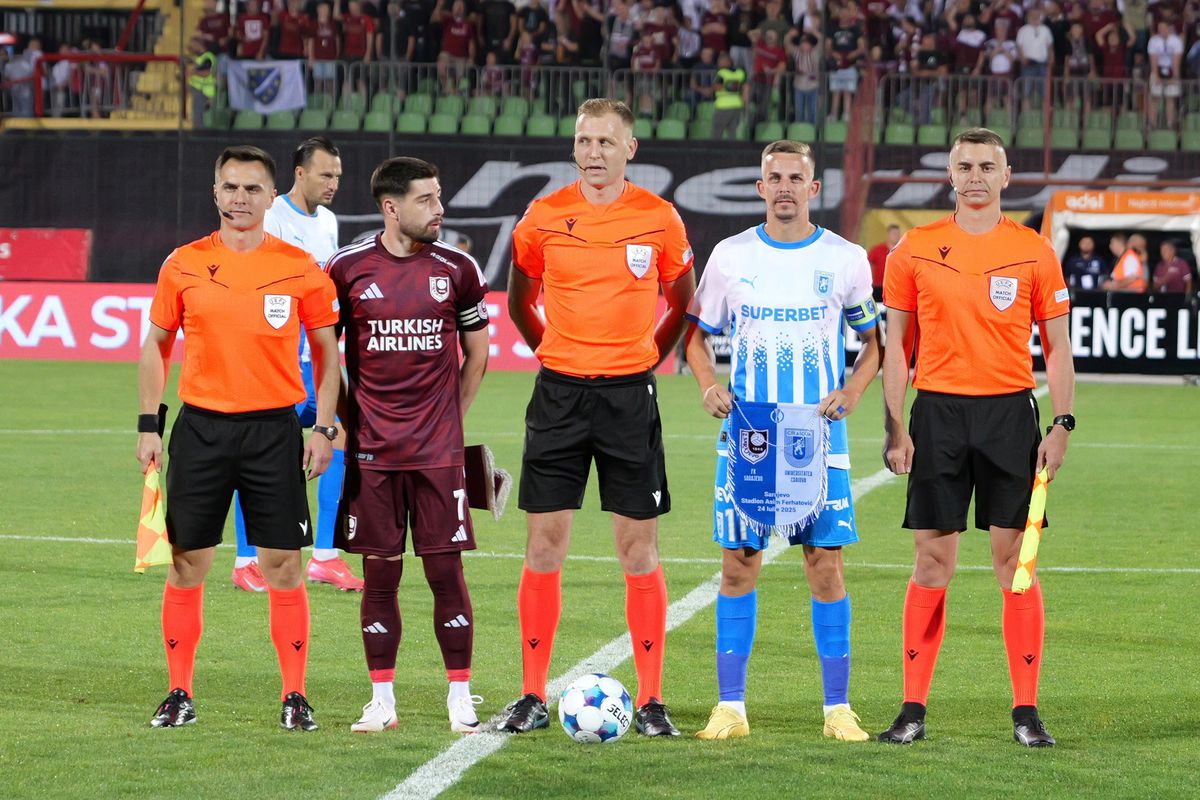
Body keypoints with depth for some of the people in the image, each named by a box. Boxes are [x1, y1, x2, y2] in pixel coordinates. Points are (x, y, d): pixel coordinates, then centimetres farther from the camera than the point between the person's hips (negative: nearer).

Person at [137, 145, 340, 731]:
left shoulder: (299, 268, 1)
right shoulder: (183, 265, 4)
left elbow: (328, 352, 7)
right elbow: (157, 346, 11)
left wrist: (324, 427, -2)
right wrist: (148, 425, 3)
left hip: (274, 429, -1)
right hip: (200, 427, 1)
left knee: (283, 566, -1)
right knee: (187, 564, 3)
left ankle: (295, 696, 6)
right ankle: (179, 694, 12)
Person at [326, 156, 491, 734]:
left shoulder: (456, 269, 2)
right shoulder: (347, 269, 0)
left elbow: (477, 351, 13)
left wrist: (450, 417, 9)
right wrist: (342, 421, 5)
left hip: (438, 449, 0)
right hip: (371, 449, 0)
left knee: (446, 569, -1)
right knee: (380, 572, 3)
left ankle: (460, 697, 6)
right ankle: (382, 700, 10)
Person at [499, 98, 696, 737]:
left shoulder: (660, 220, 0)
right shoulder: (544, 217, 1)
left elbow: (682, 302, 13)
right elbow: (519, 300, 16)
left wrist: (649, 355, 7)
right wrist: (552, 350, 10)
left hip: (629, 395, -1)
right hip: (559, 393, 1)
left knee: (638, 548, 0)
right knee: (545, 544, 0)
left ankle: (650, 701, 4)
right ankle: (532, 696, 6)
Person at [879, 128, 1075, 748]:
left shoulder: (1034, 252, 4)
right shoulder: (915, 250, 5)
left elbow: (1057, 347, 6)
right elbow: (896, 343, 7)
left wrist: (1062, 424, -4)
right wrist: (894, 427, 0)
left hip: (1009, 412, 0)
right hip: (938, 413, 0)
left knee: (1014, 559, -1)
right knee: (932, 558, 0)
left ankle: (1026, 710, 3)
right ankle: (913, 708, 6)